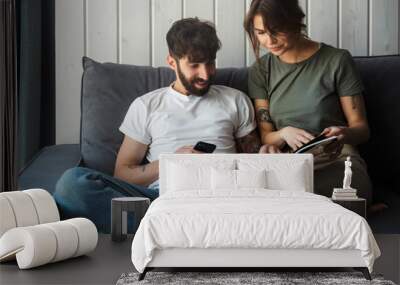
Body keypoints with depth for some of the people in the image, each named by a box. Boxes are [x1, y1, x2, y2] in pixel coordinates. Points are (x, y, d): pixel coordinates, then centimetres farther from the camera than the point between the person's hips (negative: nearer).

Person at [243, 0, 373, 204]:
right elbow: (265, 137, 11)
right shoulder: (260, 71, 12)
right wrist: (284, 134, -13)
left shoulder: (337, 61, 2)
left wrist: (345, 134, -20)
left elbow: (361, 128, 5)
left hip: (336, 159, -2)